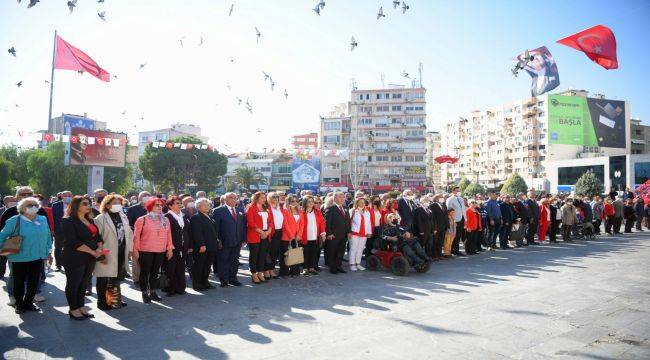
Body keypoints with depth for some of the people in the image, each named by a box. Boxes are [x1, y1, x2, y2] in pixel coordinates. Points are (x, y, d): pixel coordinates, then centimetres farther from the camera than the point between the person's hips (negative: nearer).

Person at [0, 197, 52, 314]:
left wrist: (49, 252, 14)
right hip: (20, 258, -4)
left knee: (34, 282, 10)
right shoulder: (15, 220, -7)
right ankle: (19, 304, 23)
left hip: (38, 257, 4)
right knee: (19, 282, 8)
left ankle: (28, 302, 26)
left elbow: (48, 236, 13)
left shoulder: (43, 220, 6)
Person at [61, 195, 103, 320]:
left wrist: (99, 249, -7)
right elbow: (73, 242, -19)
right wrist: (92, 252, -20)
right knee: (73, 284, 7)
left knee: (84, 284, 14)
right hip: (75, 258, -7)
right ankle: (73, 309, 19)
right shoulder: (69, 221, -11)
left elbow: (98, 236, 13)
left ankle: (81, 307, 25)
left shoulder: (90, 220, 13)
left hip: (90, 258, 7)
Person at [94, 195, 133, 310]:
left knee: (117, 278, 16)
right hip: (107, 256, -6)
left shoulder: (123, 217, 12)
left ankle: (116, 300, 30)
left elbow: (129, 233, 17)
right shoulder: (100, 219, -10)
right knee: (103, 280, 6)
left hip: (121, 254, 6)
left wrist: (130, 248, 12)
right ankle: (102, 302, 19)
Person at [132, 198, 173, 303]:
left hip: (160, 252, 4)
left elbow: (168, 235, 9)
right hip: (145, 251, -4)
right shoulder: (142, 220, -3)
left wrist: (169, 249, 5)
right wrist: (135, 250, -7)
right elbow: (136, 236, -4)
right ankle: (145, 293, 17)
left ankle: (153, 292, 24)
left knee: (155, 272, 12)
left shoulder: (165, 220, 9)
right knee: (145, 273, 6)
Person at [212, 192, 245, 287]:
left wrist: (243, 239, 7)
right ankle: (223, 280, 18)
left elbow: (243, 226, 12)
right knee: (223, 261, 6)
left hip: (237, 241, 5)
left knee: (235, 261, 12)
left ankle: (233, 279, 25)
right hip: (224, 242, -5)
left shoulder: (240, 211, 9)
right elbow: (215, 227, -8)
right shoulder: (218, 211, -6)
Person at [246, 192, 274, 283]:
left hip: (266, 235, 6)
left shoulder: (266, 208, 16)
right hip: (254, 235, -6)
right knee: (254, 255, 1)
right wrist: (261, 232, -15)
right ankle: (254, 274, 8)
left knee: (263, 254, 8)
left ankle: (260, 273, 17)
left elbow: (271, 221, 12)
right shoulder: (251, 208, -5)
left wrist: (268, 231, -4)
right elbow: (251, 223, -13)